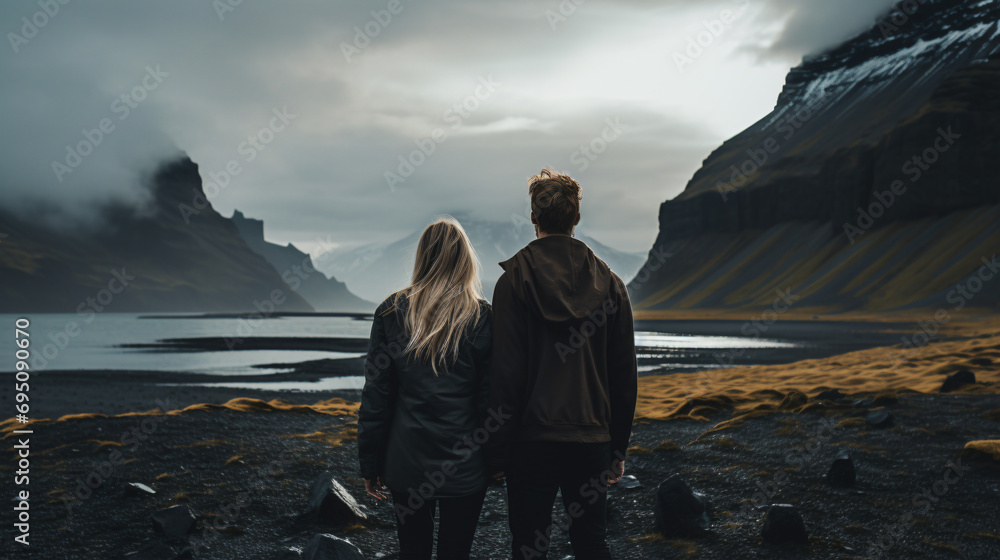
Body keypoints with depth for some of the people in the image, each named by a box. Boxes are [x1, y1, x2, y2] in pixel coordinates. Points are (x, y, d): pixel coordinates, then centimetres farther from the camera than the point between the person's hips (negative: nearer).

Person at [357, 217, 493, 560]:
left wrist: (370, 465, 7)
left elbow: (375, 396, -1)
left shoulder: (391, 313, -3)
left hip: (407, 464, 2)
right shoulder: (481, 317, -8)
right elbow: (491, 397, -6)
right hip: (464, 467, -1)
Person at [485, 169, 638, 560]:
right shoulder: (608, 282, 4)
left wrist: (497, 453, -5)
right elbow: (625, 376, 6)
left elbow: (505, 373, -11)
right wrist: (618, 448, 14)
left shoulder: (516, 278, -7)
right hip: (593, 439, 3)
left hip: (533, 439, -3)